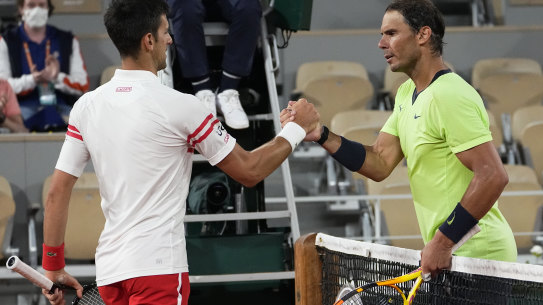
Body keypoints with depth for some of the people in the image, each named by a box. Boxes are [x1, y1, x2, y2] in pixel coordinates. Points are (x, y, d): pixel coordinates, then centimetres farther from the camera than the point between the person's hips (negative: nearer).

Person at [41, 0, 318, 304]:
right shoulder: (178, 106, -10)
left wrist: (53, 269, 13)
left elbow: (57, 194, 5)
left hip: (109, 269, 6)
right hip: (157, 268, -6)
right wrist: (297, 128, 14)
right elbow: (249, 171, -1)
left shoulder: (86, 106, 4)